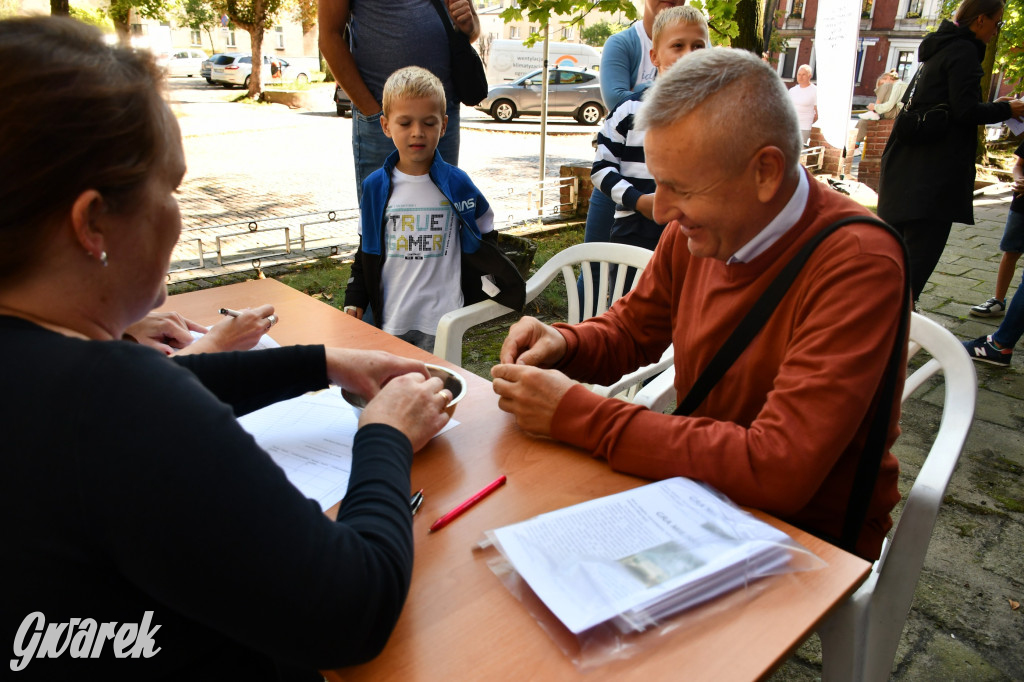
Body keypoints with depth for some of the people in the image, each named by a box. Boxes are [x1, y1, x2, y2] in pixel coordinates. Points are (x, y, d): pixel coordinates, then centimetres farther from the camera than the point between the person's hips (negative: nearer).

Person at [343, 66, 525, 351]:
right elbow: (366, 252, 12)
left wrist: (505, 287, -1)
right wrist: (355, 300, 8)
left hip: (442, 320, -2)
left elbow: (483, 245, 6)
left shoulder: (457, 184, -3)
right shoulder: (375, 187, 3)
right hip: (390, 320, 2)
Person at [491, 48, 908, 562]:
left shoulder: (857, 264, -26)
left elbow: (778, 472, -33)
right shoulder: (692, 231, -5)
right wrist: (562, 343, -13)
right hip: (702, 489, 6)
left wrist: (576, 414, -30)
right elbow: (629, 331, 11)